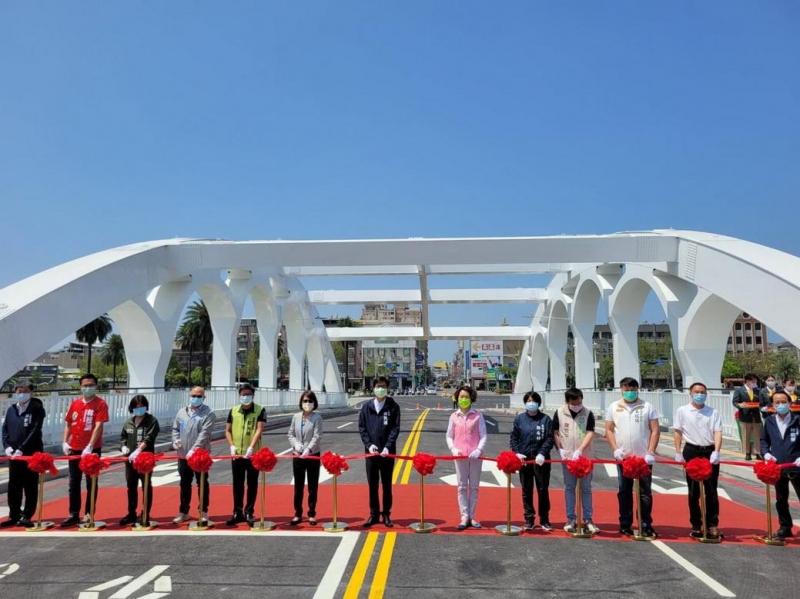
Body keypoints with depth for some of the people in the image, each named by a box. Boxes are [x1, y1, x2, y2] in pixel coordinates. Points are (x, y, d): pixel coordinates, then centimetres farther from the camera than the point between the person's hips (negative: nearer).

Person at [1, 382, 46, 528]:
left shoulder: (37, 409, -7)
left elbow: (35, 431, -14)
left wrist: (21, 449, -18)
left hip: (31, 454, -5)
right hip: (13, 454, 5)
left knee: (30, 487, 2)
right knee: (13, 486, 11)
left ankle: (26, 516, 10)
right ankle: (14, 515, 22)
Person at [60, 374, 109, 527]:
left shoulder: (101, 404, -8)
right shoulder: (74, 404, 8)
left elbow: (98, 426, -16)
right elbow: (68, 424, 13)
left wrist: (89, 447, -23)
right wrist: (65, 442, 0)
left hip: (92, 449, -5)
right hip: (74, 449, 5)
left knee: (91, 482, 4)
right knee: (74, 482, 10)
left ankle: (89, 514, 13)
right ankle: (74, 514, 19)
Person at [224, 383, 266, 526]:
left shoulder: (260, 410, -5)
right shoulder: (233, 411, 6)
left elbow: (259, 430, -14)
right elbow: (227, 430, 9)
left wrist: (251, 447, -25)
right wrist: (232, 446, -6)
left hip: (253, 454, -3)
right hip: (237, 454, 3)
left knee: (252, 484, 6)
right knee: (237, 484, 10)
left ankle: (249, 512, 16)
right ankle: (237, 512, 20)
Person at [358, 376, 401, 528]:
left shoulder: (393, 406, -2)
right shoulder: (366, 406, 3)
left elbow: (395, 428, -7)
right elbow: (361, 427, 3)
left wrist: (388, 447, -17)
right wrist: (369, 444, -9)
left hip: (387, 452, -1)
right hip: (371, 451, 2)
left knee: (387, 484, 8)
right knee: (372, 484, 9)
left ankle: (386, 514, 18)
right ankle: (373, 514, 20)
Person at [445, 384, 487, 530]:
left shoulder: (478, 415, -1)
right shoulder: (454, 416, 3)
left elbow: (483, 435, -2)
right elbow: (449, 436, 8)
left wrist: (479, 449, -15)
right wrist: (453, 449, -8)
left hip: (475, 456, -1)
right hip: (460, 455, 1)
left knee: (474, 487, 7)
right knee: (462, 487, 5)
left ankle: (472, 517, 17)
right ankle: (464, 517, 11)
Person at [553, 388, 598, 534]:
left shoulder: (588, 413, -5)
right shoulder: (559, 413, -2)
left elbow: (590, 433, -11)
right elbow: (555, 432, 5)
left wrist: (579, 450, -22)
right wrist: (560, 449, -7)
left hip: (584, 457, -1)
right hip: (567, 457, 1)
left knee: (586, 488, 6)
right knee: (569, 487, 7)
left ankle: (588, 519, 14)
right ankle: (571, 519, 14)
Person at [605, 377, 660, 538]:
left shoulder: (647, 407, 2)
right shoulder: (614, 407, 5)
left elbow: (655, 431, -1)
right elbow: (609, 430, 6)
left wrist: (650, 453, -10)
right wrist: (615, 449, -6)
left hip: (643, 457, -1)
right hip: (623, 457, 1)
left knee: (645, 492, 3)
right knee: (624, 492, 9)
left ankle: (646, 525, 12)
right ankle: (625, 524, 18)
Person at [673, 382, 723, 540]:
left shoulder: (713, 412, 4)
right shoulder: (682, 411, 1)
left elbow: (718, 433, -3)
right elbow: (678, 432, 3)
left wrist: (716, 452, -15)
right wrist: (678, 452, -2)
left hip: (710, 452, 1)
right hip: (692, 452, -1)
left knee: (711, 490, 4)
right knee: (693, 491, 6)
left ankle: (712, 525, 13)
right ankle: (696, 525, 15)